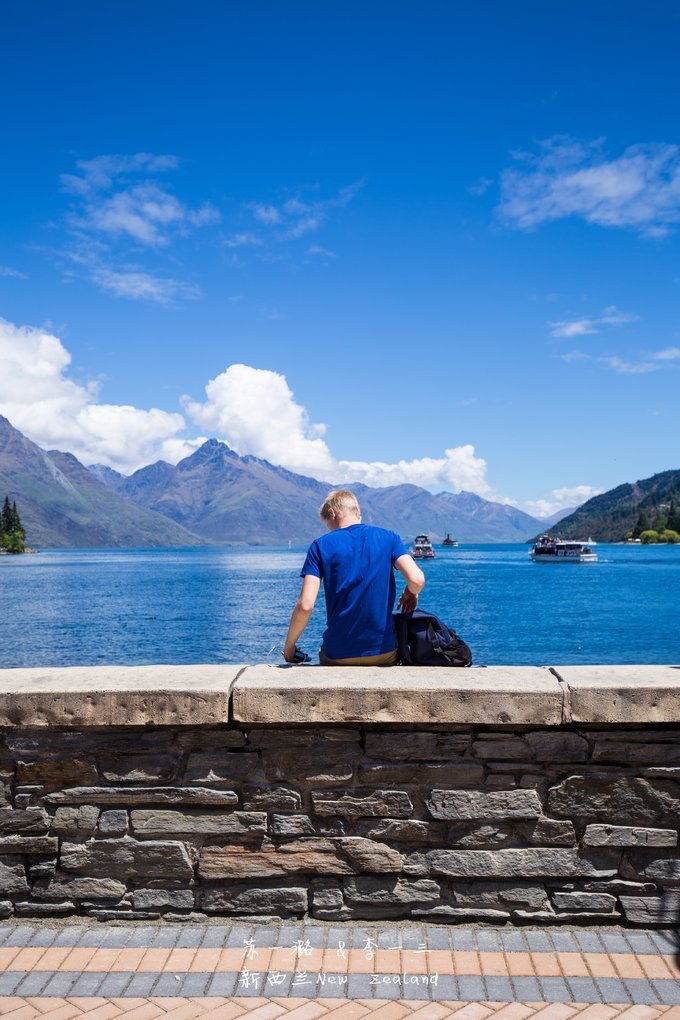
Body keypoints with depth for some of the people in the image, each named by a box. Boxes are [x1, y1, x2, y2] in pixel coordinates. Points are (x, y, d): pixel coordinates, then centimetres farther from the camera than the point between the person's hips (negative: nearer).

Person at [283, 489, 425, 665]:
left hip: (337, 657, 0)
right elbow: (417, 579, -14)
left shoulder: (321, 546, -2)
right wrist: (411, 593, 10)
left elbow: (305, 605, -12)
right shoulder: (388, 538, 2)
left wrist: (288, 647, 2)